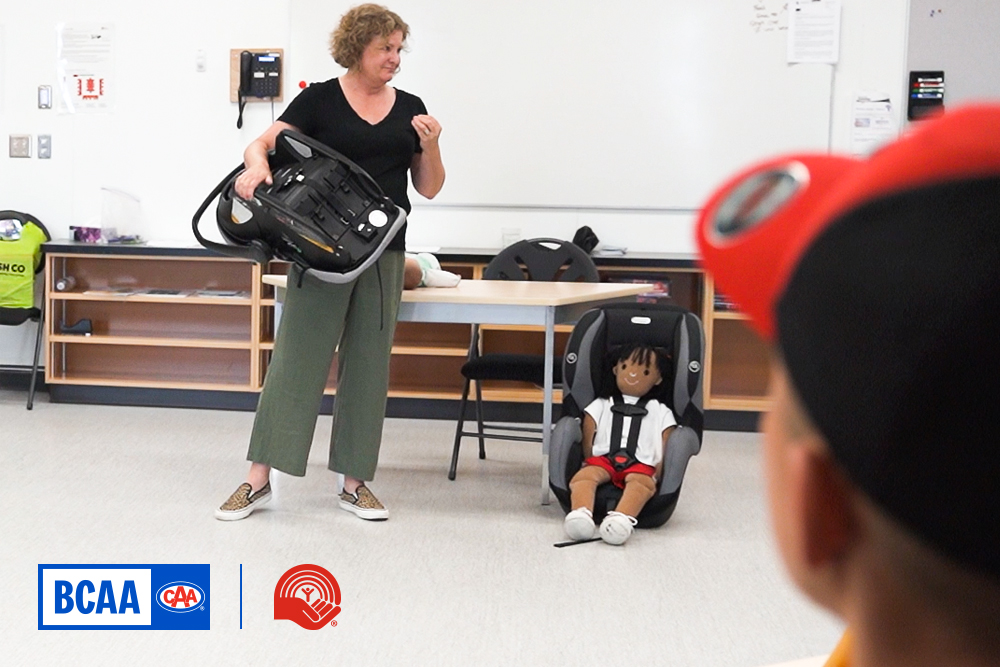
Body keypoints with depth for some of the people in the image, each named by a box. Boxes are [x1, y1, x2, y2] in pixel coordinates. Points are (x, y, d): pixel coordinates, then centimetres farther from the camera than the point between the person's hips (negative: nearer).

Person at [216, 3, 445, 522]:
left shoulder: (410, 109, 9)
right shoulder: (320, 99, -1)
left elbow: (429, 187, 10)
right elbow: (264, 143, -9)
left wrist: (431, 145, -9)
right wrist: (257, 166, -31)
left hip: (384, 252, 4)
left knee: (368, 364, 6)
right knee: (296, 358, -4)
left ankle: (355, 482, 15)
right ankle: (259, 480, 3)